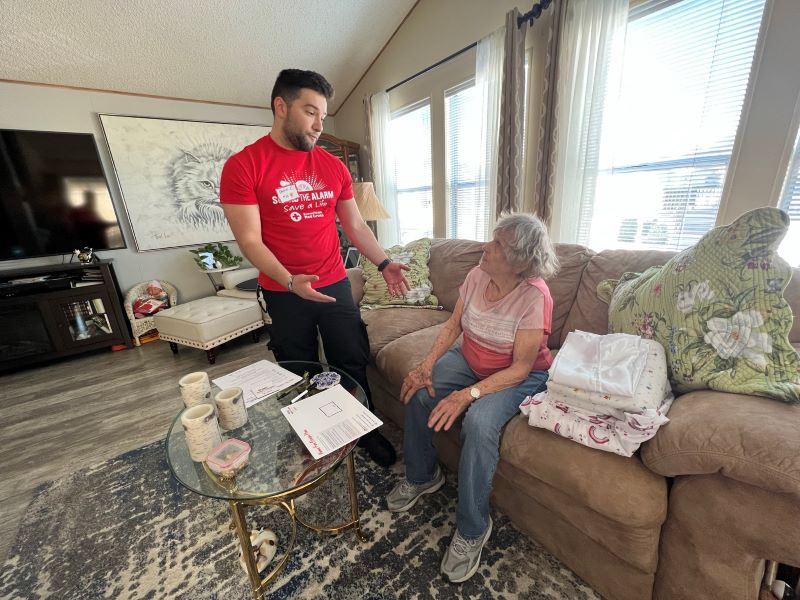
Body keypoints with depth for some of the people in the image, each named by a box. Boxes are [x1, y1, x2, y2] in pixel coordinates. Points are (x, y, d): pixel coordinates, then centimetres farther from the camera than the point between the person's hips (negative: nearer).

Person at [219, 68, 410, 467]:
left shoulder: (334, 167, 5)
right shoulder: (242, 165, -7)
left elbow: (355, 225, 9)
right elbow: (249, 240, -12)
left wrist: (384, 264, -2)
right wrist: (290, 282, -25)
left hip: (335, 284, 3)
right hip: (283, 292, -2)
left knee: (353, 362, 11)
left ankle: (366, 430, 34)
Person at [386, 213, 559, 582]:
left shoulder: (534, 296, -25)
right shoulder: (477, 276, -11)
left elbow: (520, 368, -23)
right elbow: (454, 325, -3)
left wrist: (467, 395, -32)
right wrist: (427, 364, -17)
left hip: (520, 377, -5)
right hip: (469, 359, 6)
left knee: (479, 423, -30)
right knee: (418, 393, -11)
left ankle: (472, 529, -3)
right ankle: (421, 476, 16)